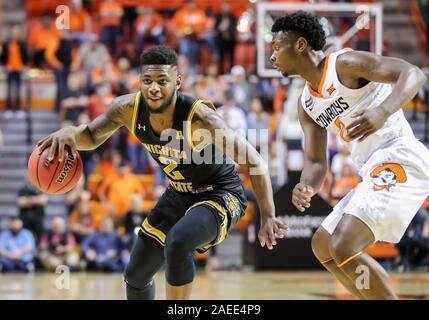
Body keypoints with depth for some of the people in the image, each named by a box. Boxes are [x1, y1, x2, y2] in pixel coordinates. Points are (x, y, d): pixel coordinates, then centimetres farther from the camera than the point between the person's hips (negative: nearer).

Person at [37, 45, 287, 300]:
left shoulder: (200, 117, -32)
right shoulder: (129, 109, -16)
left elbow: (254, 162, -28)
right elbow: (91, 137, 2)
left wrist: (268, 217, -37)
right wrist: (70, 133, -23)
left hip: (220, 195, -7)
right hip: (179, 195, 7)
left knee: (177, 243, -35)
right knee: (136, 276, 12)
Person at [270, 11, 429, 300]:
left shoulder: (345, 64, -8)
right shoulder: (307, 104, 18)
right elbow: (315, 161, 14)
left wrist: (384, 111, -37)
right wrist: (306, 187, -10)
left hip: (400, 159, -10)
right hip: (375, 172, 10)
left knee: (344, 247, -23)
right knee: (323, 246, 19)